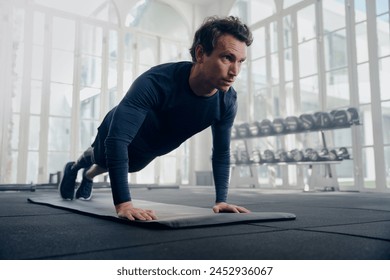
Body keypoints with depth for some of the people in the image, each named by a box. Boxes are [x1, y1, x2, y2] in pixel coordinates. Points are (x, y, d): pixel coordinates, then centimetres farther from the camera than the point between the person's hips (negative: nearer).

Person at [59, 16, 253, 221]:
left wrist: (221, 200, -21)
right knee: (102, 161, 30)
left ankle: (88, 177, 69)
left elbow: (221, 153, -16)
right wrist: (123, 203, -54)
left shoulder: (227, 101, -31)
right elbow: (117, 138, -50)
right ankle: (74, 168, 66)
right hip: (118, 134, -4)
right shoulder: (157, 82, -47)